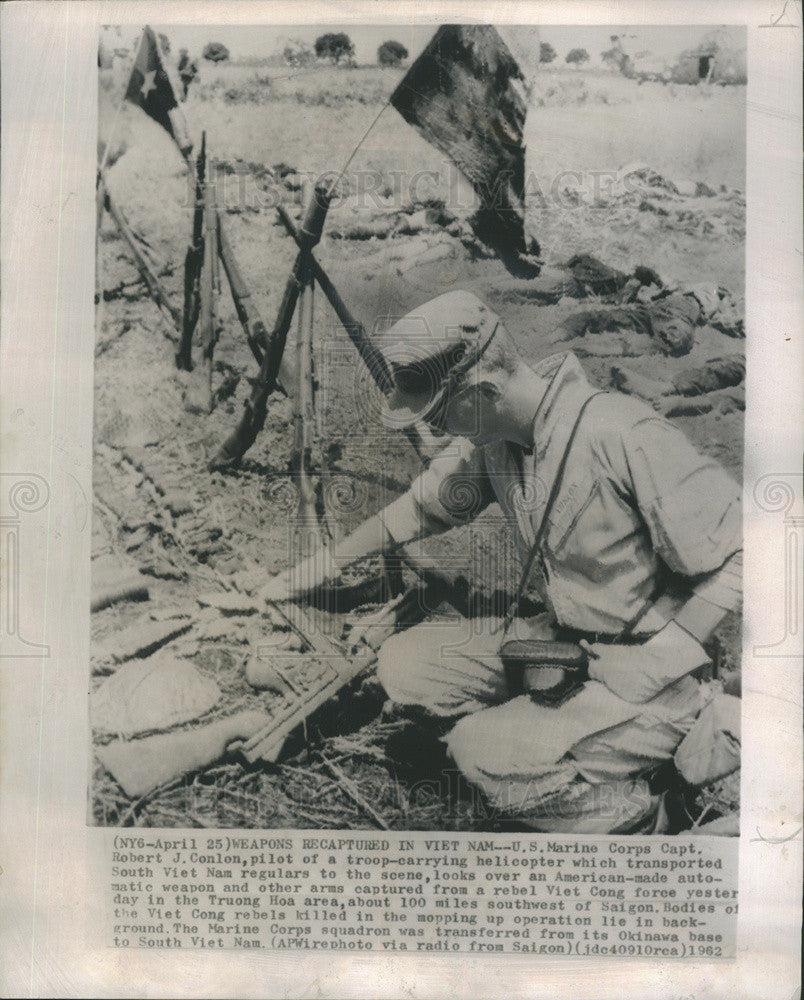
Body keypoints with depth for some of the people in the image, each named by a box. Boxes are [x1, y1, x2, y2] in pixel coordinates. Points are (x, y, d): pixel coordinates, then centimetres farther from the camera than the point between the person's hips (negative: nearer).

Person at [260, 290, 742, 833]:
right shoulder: (494, 435, -3)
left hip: (649, 668, -7)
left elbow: (739, 558, -23)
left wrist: (644, 670, -24)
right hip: (556, 637, 8)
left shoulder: (625, 437, -27)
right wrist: (321, 566, 19)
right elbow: (423, 505, 15)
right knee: (404, 664, -3)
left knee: (483, 751, -24)